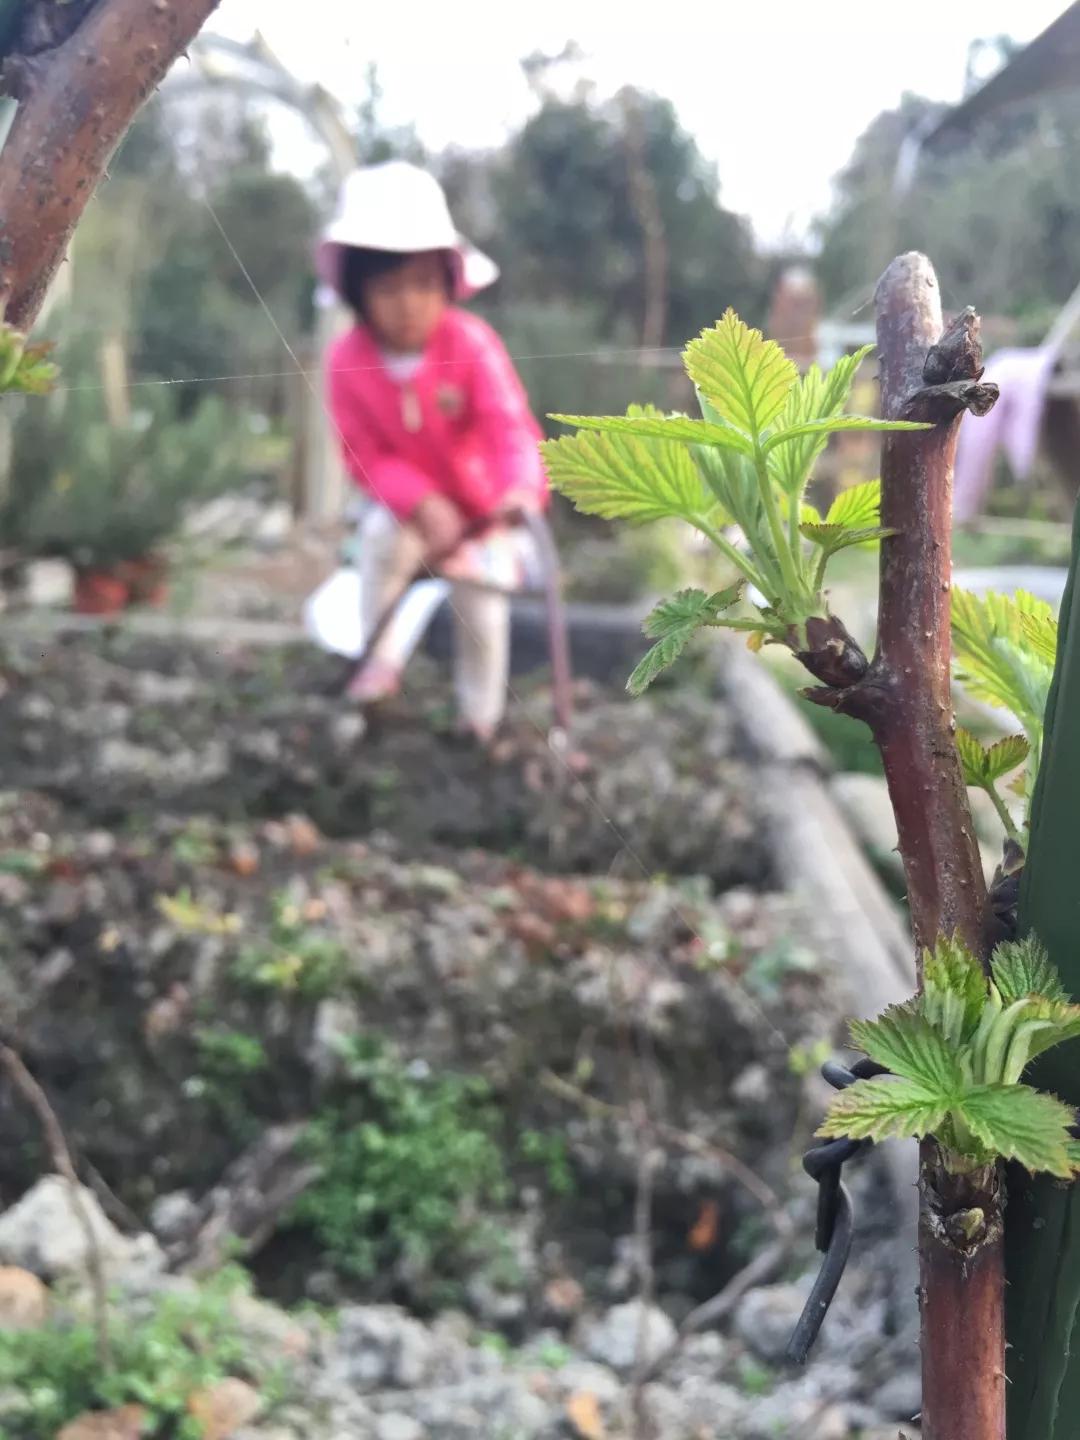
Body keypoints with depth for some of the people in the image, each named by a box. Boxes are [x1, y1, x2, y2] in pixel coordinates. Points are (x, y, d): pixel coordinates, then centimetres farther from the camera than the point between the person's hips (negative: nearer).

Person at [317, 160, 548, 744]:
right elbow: (370, 456, -20)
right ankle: (382, 657, -7)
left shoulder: (472, 344, -28)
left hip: (483, 497, -1)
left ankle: (481, 719, 16)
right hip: (411, 499, 1)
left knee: (482, 606, -9)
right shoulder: (347, 360, -22)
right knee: (382, 535, -30)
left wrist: (522, 489, -59)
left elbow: (511, 426, -38)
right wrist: (421, 505, -37)